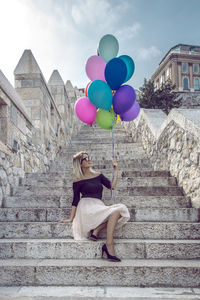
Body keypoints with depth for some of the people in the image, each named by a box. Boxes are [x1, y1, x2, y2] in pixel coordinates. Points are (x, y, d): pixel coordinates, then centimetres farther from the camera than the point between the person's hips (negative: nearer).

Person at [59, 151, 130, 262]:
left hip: (99, 207, 5)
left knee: (120, 210, -23)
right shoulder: (78, 181, 7)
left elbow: (112, 186, 7)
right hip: (87, 208, -5)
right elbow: (75, 200, 7)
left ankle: (96, 231, -19)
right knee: (115, 211, -27)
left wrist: (115, 170, 7)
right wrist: (71, 218, 3)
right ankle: (109, 246, -31)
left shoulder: (98, 175, 19)